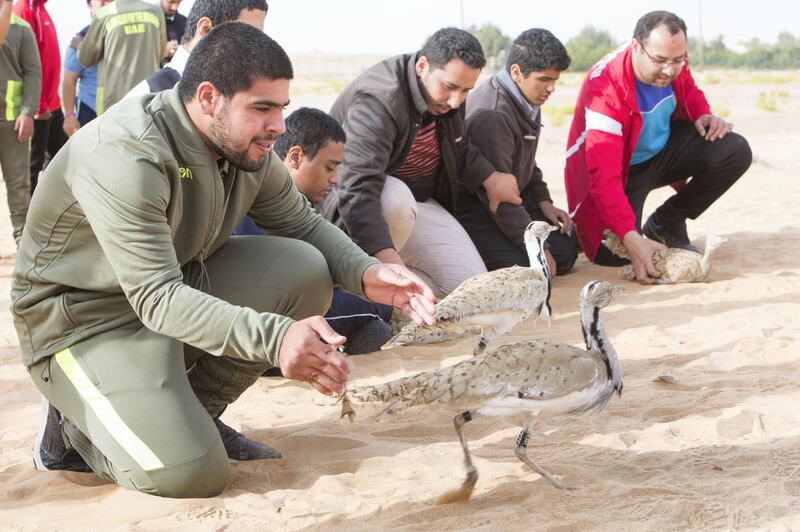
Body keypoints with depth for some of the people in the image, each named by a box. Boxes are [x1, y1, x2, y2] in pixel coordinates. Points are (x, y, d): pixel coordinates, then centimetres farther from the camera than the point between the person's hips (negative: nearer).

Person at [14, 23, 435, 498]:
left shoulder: (245, 145, -6)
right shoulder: (124, 155, -30)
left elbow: (304, 225, 6)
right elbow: (157, 299, -35)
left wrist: (365, 273, -17)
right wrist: (275, 337, -49)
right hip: (84, 318, -8)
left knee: (304, 268, -13)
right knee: (191, 474, -25)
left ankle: (191, 413, 2)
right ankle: (75, 425, 6)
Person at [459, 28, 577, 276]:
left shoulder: (528, 103, 4)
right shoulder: (492, 115, -28)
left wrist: (543, 201, 6)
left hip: (514, 201, 10)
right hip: (474, 209, -10)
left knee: (565, 253, 4)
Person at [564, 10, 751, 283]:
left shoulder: (674, 63, -15)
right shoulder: (606, 89, -34)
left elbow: (690, 94, 13)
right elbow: (604, 176, -39)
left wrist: (704, 116, -13)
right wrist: (631, 239, -47)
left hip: (664, 149, 6)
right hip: (624, 168, -5)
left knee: (735, 151, -17)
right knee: (615, 255, -25)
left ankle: (667, 221, 4)